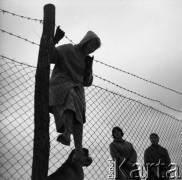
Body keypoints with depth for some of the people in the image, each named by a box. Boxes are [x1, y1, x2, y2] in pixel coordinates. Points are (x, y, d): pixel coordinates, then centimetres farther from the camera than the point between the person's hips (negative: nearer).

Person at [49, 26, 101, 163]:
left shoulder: (86, 60, 22)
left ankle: (78, 153, -22)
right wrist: (54, 41, -20)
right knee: (70, 99, -38)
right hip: (61, 84, -5)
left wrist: (89, 68, 1)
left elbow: (87, 83, 19)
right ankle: (66, 134, -57)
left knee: (78, 119, -14)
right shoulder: (67, 49, 7)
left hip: (76, 90, 5)